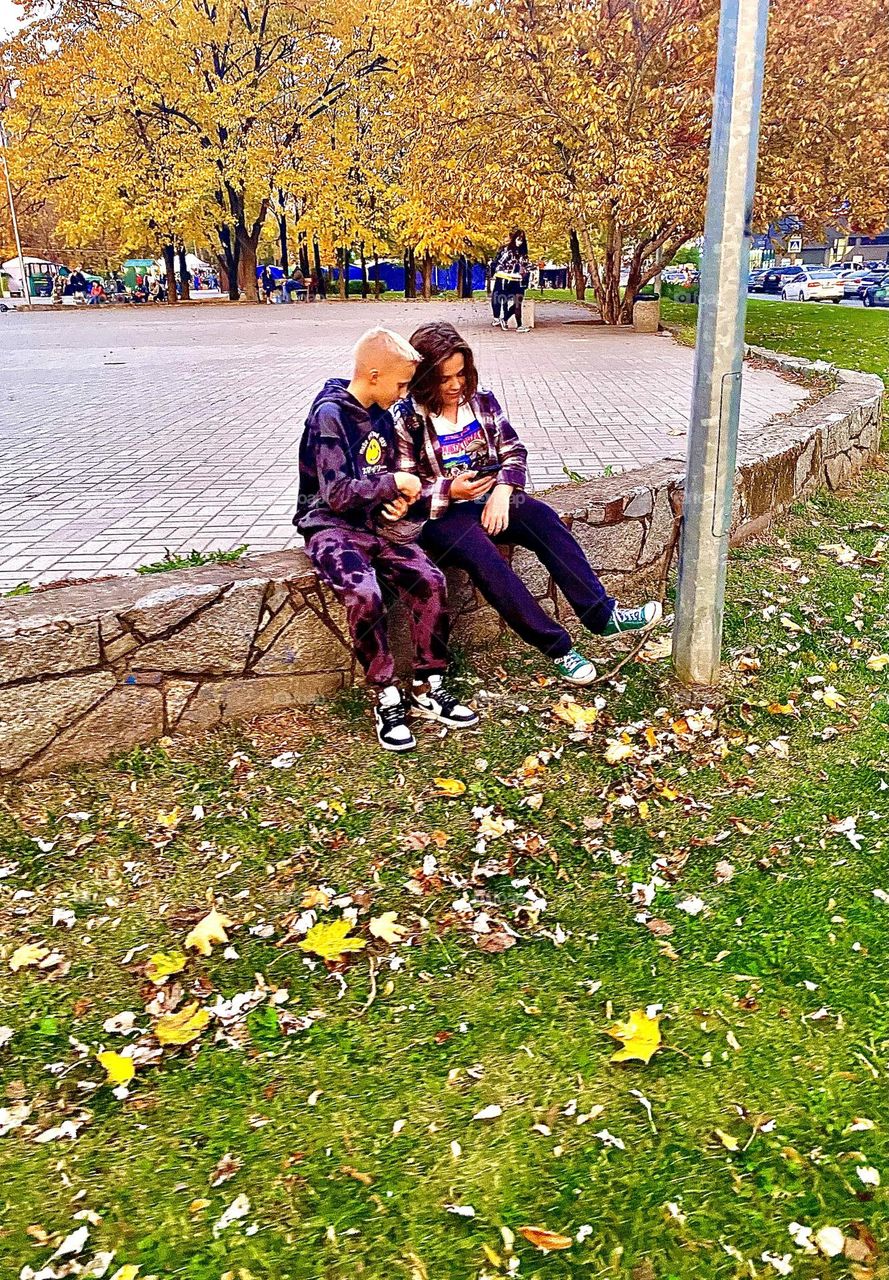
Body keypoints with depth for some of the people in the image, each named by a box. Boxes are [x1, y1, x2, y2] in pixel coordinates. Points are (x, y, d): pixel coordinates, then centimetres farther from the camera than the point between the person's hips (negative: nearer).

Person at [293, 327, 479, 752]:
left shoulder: (380, 414, 11)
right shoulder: (329, 415, -13)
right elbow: (337, 494, -20)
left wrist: (395, 501, 1)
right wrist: (393, 484, -12)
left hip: (375, 525, 7)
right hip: (332, 527, -7)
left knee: (431, 580, -18)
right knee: (365, 594, -34)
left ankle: (428, 688, -6)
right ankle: (388, 700, -18)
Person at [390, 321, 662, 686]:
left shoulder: (482, 401, 6)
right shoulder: (406, 418, -6)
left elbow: (514, 451, 6)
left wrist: (502, 491, -13)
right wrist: (449, 491, -23)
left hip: (489, 497, 4)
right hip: (439, 514, -4)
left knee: (542, 518, -25)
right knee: (481, 552, -34)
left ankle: (602, 615, -27)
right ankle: (558, 648, -29)